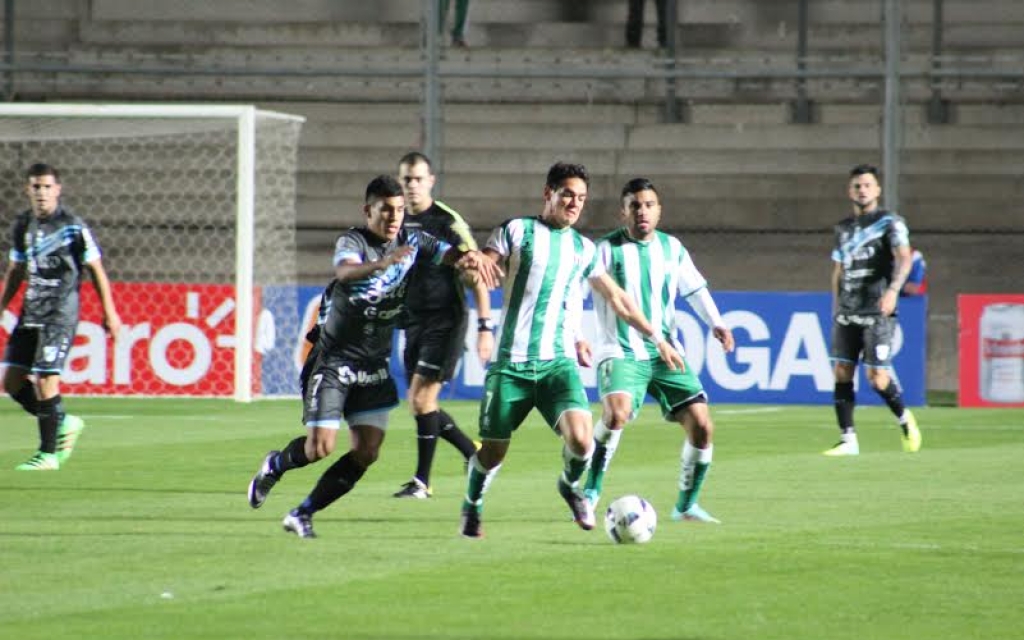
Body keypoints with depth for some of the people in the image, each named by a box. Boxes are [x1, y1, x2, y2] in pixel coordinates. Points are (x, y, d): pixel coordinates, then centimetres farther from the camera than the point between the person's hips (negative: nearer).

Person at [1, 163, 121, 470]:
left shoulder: (73, 226, -9)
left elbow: (95, 269, -3)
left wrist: (109, 312, -2)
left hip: (60, 314, -7)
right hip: (31, 312, 7)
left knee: (45, 381, -12)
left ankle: (48, 454, -1)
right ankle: (63, 423, 21)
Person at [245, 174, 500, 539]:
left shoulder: (412, 241, 2)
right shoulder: (353, 241, -16)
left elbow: (451, 254, -4)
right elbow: (344, 271, -37)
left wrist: (472, 259, -30)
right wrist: (381, 263, -58)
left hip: (374, 366, 5)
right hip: (334, 361, -5)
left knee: (367, 453, -4)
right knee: (320, 447, -9)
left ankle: (302, 515, 8)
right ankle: (275, 465, 25)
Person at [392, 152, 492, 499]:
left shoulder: (448, 222, -11)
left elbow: (476, 275, -10)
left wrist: (485, 326, -15)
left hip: (445, 321, -7)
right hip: (414, 322, 7)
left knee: (422, 398, -13)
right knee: (420, 405, 8)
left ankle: (422, 481, -5)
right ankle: (474, 453, 27)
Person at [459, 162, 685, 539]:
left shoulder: (584, 249, 14)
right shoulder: (517, 231, 3)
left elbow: (618, 300, 24)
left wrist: (657, 339, 25)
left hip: (558, 363, 2)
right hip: (511, 363, -2)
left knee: (581, 440, -20)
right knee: (493, 451, 3)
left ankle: (570, 485, 13)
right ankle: (472, 506, 34)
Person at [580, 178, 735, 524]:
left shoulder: (672, 248, 9)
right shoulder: (606, 249, -5)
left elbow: (695, 289, 17)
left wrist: (715, 323, 1)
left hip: (665, 353, 5)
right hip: (620, 353, -5)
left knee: (702, 426, -4)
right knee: (617, 413, -32)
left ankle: (686, 504, 14)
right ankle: (590, 493, -18)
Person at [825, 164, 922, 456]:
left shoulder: (889, 223, -3)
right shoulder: (844, 229, 16)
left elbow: (904, 259, -17)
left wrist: (893, 290, -33)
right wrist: (836, 309, 19)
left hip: (877, 312, -6)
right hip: (847, 312, 6)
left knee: (877, 377, -8)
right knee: (842, 372, -4)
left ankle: (905, 419, 18)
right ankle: (848, 440, -1)